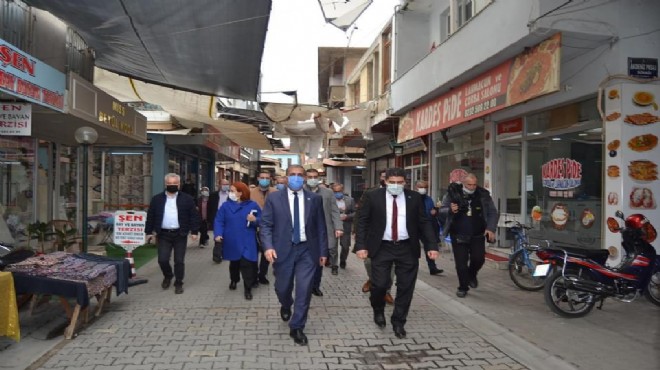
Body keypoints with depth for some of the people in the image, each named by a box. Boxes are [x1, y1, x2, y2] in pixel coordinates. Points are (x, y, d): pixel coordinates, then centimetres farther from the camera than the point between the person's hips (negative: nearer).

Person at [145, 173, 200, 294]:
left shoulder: (187, 199, 0)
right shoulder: (157, 199, 5)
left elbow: (194, 216, 1)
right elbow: (150, 216, 9)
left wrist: (194, 231, -5)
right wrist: (149, 232, 6)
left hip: (180, 234, -1)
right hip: (163, 234, 1)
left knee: (179, 261, 3)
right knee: (163, 259, -1)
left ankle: (178, 284, 18)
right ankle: (168, 276, 29)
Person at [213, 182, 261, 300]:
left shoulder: (253, 205, -4)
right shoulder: (226, 206, -1)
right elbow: (219, 221, -6)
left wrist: (255, 220, -23)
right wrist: (218, 234, -20)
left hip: (247, 242, -2)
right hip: (232, 242, 2)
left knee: (247, 264, -7)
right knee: (234, 263, 20)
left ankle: (248, 288, 4)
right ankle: (234, 280, 47)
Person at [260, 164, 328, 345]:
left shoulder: (315, 199, 3)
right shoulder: (274, 199, 0)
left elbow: (320, 227, 5)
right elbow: (265, 225, -3)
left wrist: (323, 251, 4)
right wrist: (268, 246, -17)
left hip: (307, 250, 0)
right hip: (283, 250, 0)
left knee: (304, 290, -2)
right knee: (282, 288, 12)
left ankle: (297, 328, 14)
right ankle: (286, 306, 47)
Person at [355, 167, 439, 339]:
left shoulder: (414, 197, 1)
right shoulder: (373, 197, -3)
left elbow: (424, 223, 4)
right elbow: (362, 222, -2)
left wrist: (432, 246, -5)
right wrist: (361, 246, -10)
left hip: (407, 249, 2)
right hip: (381, 248, -2)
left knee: (405, 287, 6)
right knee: (379, 284, -5)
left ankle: (399, 322, 25)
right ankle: (378, 310, 27)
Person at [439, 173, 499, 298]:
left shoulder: (483, 195, 0)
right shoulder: (453, 194, -3)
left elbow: (493, 213, 3)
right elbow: (441, 210, -1)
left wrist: (491, 228, -11)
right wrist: (450, 210, -24)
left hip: (477, 235, 1)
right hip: (459, 236, -1)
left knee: (479, 258, -5)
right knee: (461, 262, 0)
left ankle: (472, 274, 30)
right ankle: (463, 287, 20)